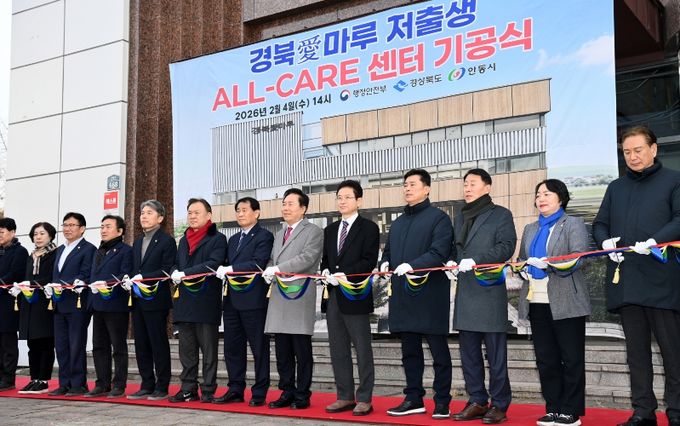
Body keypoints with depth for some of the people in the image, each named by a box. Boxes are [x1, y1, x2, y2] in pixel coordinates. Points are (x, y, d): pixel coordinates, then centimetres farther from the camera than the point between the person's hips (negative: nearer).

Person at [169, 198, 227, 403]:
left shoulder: (217, 239, -2)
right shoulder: (183, 240, 21)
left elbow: (213, 263, -16)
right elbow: (176, 265, 17)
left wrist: (185, 273, -20)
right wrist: (175, 274, -7)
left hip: (206, 301, -6)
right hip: (184, 301, 6)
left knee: (208, 349, 0)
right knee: (187, 350, 9)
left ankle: (208, 391, 5)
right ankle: (188, 389, 16)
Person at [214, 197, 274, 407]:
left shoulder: (264, 236, -3)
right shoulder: (233, 239, 21)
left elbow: (258, 263, -16)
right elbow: (228, 265, 17)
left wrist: (231, 269, -19)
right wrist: (222, 271, -4)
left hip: (253, 300, -7)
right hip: (232, 300, 8)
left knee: (259, 347, 0)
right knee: (232, 347, 10)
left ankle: (259, 393, 6)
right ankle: (235, 390, 19)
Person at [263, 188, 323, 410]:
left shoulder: (313, 231, -1)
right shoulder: (279, 234, 22)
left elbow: (307, 258, -14)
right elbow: (273, 260, 20)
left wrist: (278, 269, -19)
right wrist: (269, 272, -3)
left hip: (300, 297, -7)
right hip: (279, 297, 7)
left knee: (302, 351, -2)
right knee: (282, 350, 9)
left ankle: (302, 396, 6)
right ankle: (287, 392, 18)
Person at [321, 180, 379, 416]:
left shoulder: (369, 228, -1)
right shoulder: (330, 230, 18)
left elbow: (369, 260, -10)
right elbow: (325, 259, 18)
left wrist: (346, 276, -19)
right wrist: (327, 272, -4)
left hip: (355, 296, -6)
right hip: (333, 296, 6)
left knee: (362, 350, -1)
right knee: (338, 350, 8)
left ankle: (364, 399, 4)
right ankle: (345, 397, 16)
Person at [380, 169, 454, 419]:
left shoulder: (438, 218, -2)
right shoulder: (397, 224, 20)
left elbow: (439, 253, -14)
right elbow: (388, 252, 22)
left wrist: (413, 265, -26)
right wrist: (385, 263, 0)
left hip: (430, 295, -7)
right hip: (403, 297, 7)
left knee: (439, 352, 2)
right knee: (409, 352, 12)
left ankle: (442, 402, 9)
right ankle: (413, 399, 21)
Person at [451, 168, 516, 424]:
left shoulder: (501, 214, 1)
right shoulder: (460, 217, 20)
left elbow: (506, 247, -10)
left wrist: (476, 260, -20)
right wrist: (454, 262, 2)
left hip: (490, 292, -6)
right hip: (465, 293, 6)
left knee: (495, 353, -2)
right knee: (469, 353, 9)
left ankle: (499, 405, 5)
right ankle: (477, 401, 17)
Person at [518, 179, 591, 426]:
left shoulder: (573, 225, 2)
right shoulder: (530, 229, 20)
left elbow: (578, 257, -12)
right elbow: (522, 260, 22)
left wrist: (546, 263, -22)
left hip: (565, 302, -6)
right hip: (536, 302, 6)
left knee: (571, 359, 0)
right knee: (546, 359, 8)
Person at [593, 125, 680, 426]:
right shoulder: (616, 188, 19)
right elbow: (599, 224, 20)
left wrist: (655, 241, -22)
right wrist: (605, 242, -1)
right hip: (625, 282, 5)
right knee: (636, 351, 8)